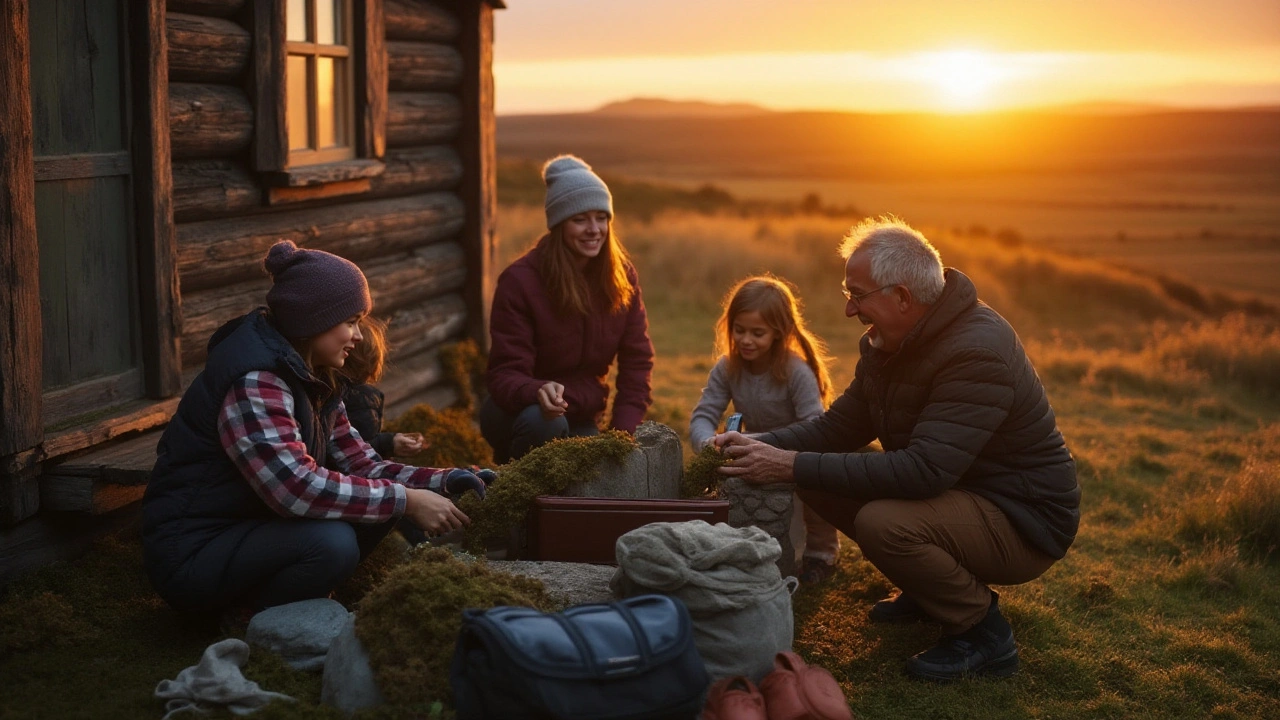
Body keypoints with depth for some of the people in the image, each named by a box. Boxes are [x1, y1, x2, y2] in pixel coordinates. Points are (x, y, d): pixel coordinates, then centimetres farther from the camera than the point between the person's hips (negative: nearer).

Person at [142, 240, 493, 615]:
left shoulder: (312, 378, 6)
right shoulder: (254, 384, -24)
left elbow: (360, 463, 5)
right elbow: (295, 488, -34)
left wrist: (443, 482, -10)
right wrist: (406, 500, -29)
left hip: (254, 526, 9)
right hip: (192, 554, -9)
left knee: (385, 497, -1)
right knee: (331, 542, -31)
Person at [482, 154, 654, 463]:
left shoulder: (622, 275, -4)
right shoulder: (520, 280, -19)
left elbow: (637, 362, -1)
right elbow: (504, 374, -21)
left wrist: (622, 433, -13)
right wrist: (539, 392, -45)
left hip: (582, 419, 5)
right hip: (520, 412, -5)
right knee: (543, 423, -37)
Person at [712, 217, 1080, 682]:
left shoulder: (977, 352, -28)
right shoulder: (886, 343, 2)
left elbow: (922, 471, -36)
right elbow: (838, 426, 8)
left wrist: (792, 466, -35)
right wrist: (763, 446, -11)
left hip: (1022, 522, -9)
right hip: (959, 493, 9)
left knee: (883, 522, -33)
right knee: (820, 483, -1)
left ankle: (984, 635, -9)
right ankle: (929, 590, 15)